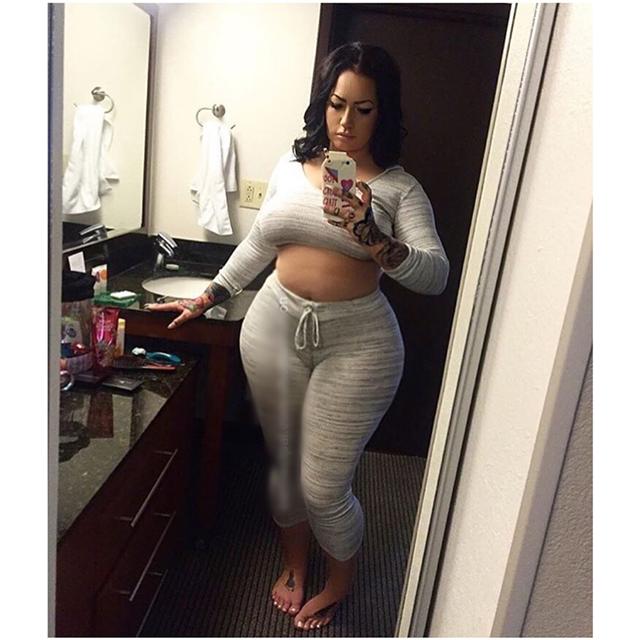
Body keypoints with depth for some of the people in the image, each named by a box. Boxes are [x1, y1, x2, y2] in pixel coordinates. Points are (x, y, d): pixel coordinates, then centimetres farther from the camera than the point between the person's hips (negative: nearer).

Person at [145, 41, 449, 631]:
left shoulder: (399, 187, -5)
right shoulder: (291, 167, 6)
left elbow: (435, 276, -18)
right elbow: (258, 243, 17)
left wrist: (372, 238, -33)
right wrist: (210, 296, 14)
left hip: (355, 343, -3)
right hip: (274, 327, 4)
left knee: (323, 486, 2)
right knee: (283, 462, 16)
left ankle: (341, 581, 37)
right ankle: (295, 566, 46)